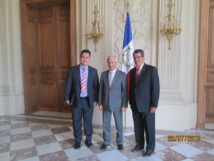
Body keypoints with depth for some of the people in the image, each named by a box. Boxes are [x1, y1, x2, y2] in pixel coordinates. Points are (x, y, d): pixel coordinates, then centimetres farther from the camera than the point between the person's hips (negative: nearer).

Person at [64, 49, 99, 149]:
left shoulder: (93, 71, 2)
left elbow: (96, 86, 2)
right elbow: (68, 85, 0)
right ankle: (77, 141, 29)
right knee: (76, 122, 11)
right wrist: (67, 98, -3)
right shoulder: (73, 69, 0)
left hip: (89, 101, 1)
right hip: (76, 100, 0)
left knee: (88, 122, 11)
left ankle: (88, 140, 31)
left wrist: (95, 99, -1)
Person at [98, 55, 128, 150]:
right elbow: (101, 89, 5)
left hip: (117, 104, -2)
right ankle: (106, 142, 30)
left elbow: (125, 91, -5)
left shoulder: (122, 75, -5)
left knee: (119, 124, 10)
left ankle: (119, 142, 30)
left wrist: (124, 105, -8)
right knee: (106, 124, 12)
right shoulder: (103, 74, 3)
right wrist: (100, 103, 2)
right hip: (106, 104, 3)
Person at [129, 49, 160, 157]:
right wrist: (131, 102, 7)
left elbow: (155, 88, -11)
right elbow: (131, 87, 11)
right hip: (135, 105, 5)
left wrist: (154, 105, -14)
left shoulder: (151, 69, -7)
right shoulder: (132, 71, 10)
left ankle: (150, 148, 26)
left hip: (147, 105, -5)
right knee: (137, 127, 15)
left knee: (149, 128, 8)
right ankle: (139, 144, 34)